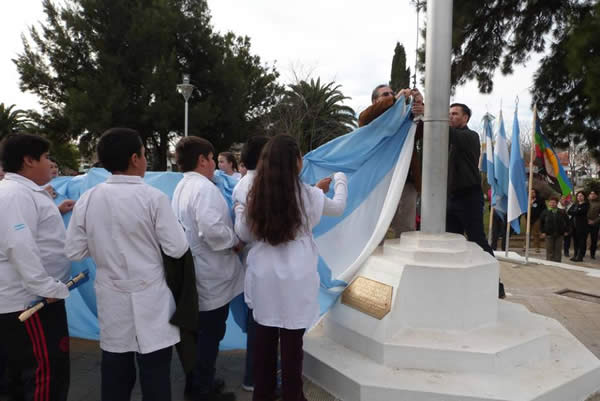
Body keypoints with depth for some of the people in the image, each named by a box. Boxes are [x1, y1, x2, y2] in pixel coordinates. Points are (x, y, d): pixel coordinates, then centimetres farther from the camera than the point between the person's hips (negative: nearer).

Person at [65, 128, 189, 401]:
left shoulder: (87, 199, -4)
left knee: (114, 373, 17)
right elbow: (177, 249, -13)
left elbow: (74, 251, 2)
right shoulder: (153, 197, -15)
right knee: (155, 374, 8)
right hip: (149, 298, -4)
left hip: (111, 298, 4)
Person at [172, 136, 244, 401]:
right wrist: (235, 242, -15)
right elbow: (213, 230, -33)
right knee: (210, 334, 4)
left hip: (195, 272, 10)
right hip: (210, 276, -10)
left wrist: (229, 239, 11)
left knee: (198, 331, 20)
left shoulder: (182, 187, 11)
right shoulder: (205, 187, -21)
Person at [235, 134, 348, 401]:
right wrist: (340, 179, 30)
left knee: (265, 338, 15)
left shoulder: (256, 194, -3)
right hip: (295, 279, -3)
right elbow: (338, 207, 12)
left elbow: (245, 235, 7)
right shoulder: (308, 195, -9)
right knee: (292, 341, 9)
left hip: (263, 278, 3)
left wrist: (239, 212, 26)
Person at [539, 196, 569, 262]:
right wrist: (543, 232, 0)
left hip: (559, 234, 1)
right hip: (549, 234, -1)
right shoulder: (545, 212, 0)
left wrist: (565, 231, 5)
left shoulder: (562, 212, 2)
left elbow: (567, 222, 11)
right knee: (549, 251, 2)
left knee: (558, 250, 5)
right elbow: (541, 223, 5)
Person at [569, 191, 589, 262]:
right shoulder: (575, 204, 15)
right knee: (576, 240, 8)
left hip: (582, 225, -6)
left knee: (581, 241, -4)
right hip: (575, 224, 6)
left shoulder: (586, 205, -2)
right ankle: (575, 255, 13)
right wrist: (576, 212, -11)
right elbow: (569, 211, 3)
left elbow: (580, 212, -16)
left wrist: (574, 212, -3)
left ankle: (580, 256, -3)